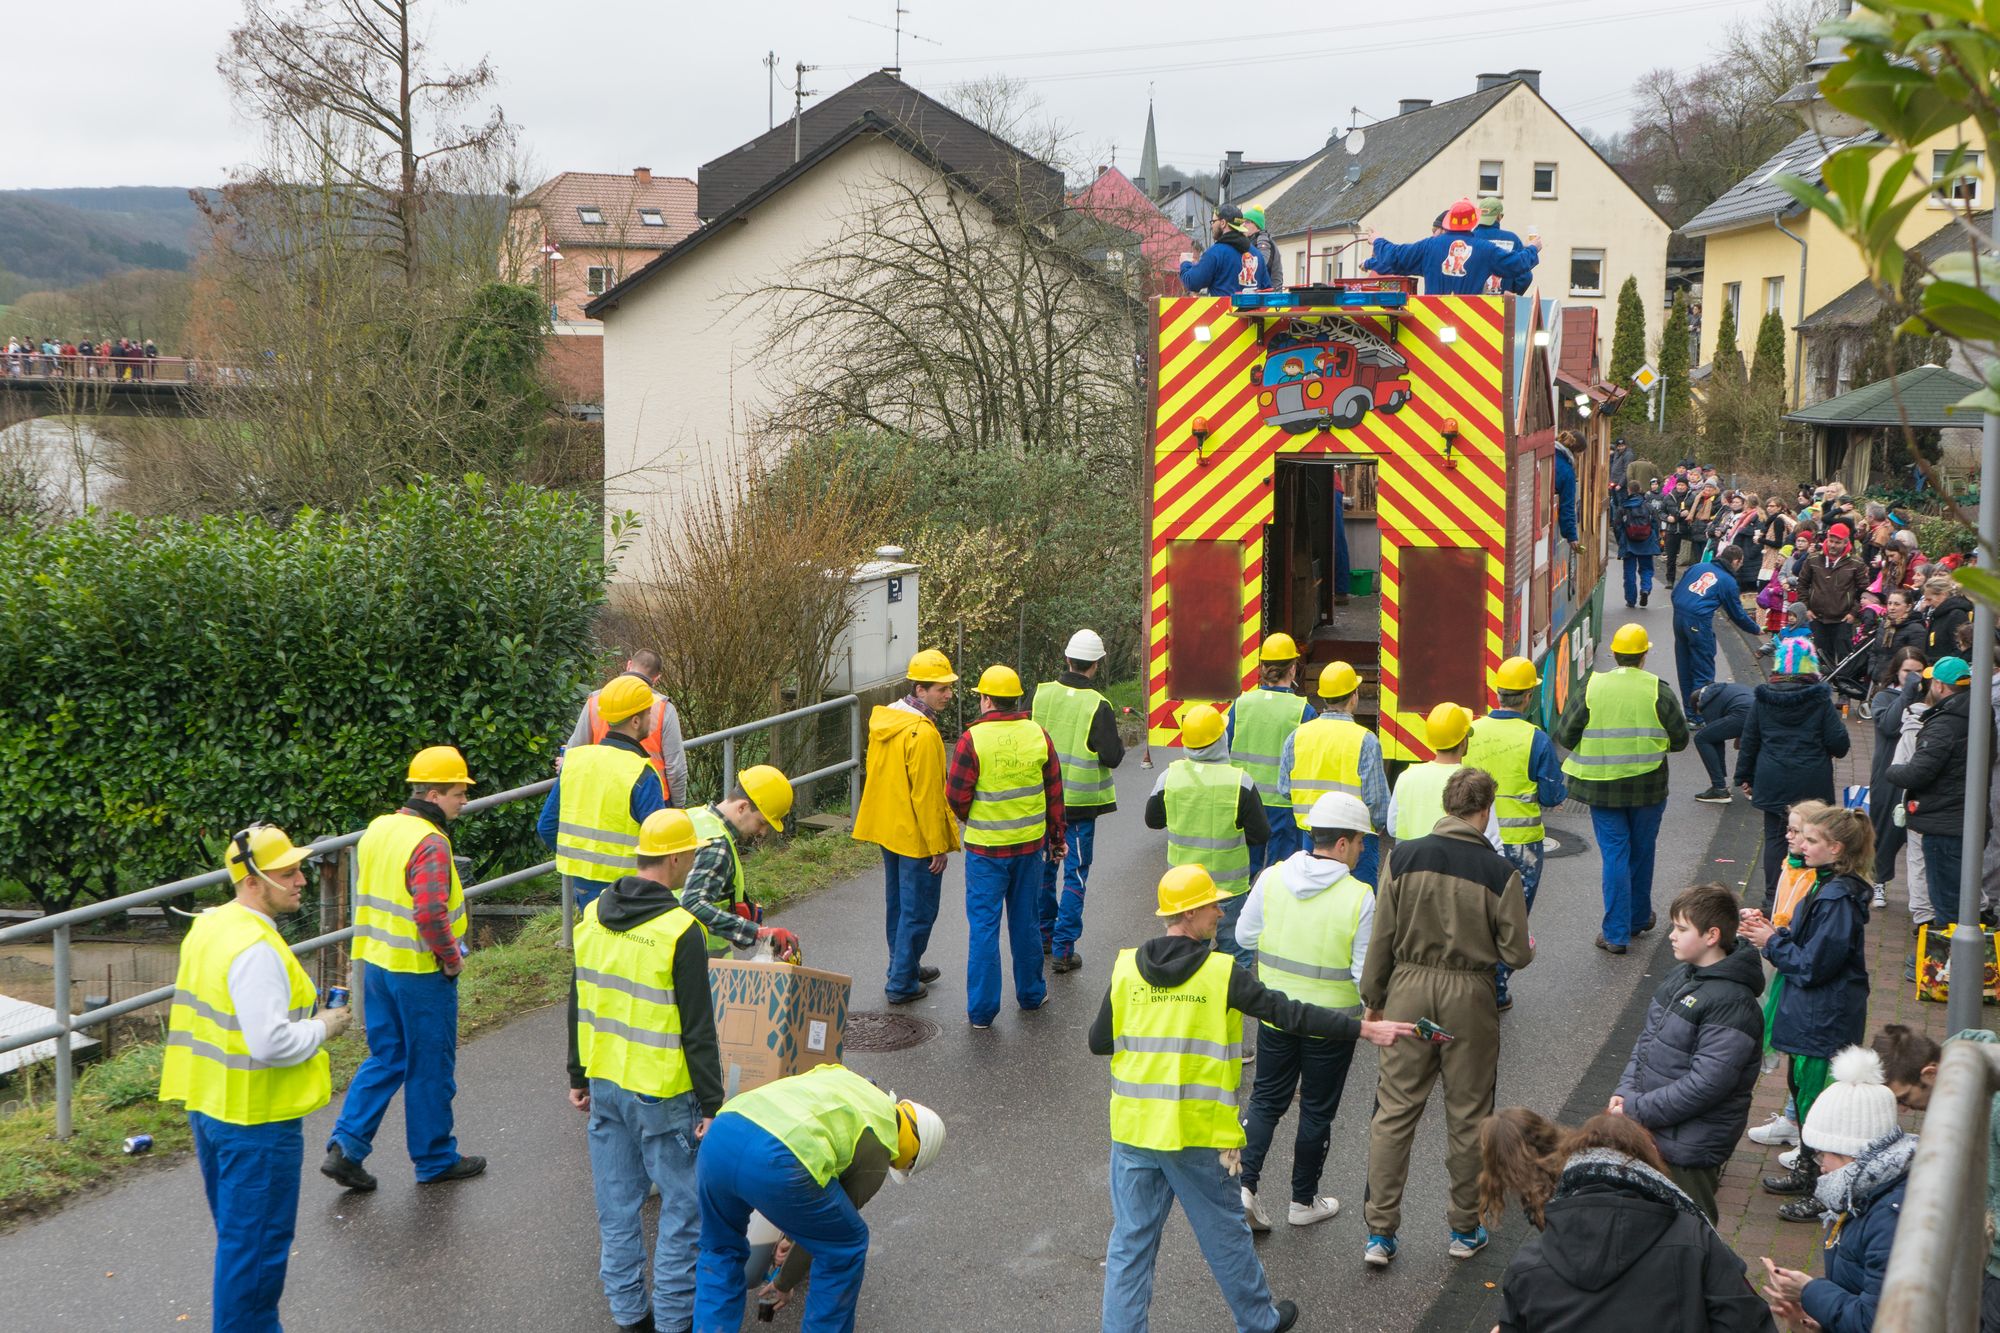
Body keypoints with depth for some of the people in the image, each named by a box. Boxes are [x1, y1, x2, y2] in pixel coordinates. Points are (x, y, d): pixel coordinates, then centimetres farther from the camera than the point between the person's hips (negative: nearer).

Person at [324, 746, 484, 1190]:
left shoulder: (378, 830, 7)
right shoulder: (430, 843, -21)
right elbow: (431, 915, -30)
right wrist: (452, 959, -16)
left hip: (377, 964, 8)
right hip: (420, 972, -8)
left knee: (385, 1059, 17)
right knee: (430, 1069, 7)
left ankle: (346, 1146, 7)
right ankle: (435, 1159, 20)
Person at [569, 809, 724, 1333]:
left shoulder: (594, 915, 2)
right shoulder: (680, 931, -19)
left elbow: (579, 1006, 10)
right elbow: (698, 1030, -17)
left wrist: (579, 1077, 20)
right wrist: (712, 1105, -10)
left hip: (605, 1086, 7)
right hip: (662, 1094, -7)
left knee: (617, 1205, 16)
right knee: (684, 1208, 7)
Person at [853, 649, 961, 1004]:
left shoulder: (884, 719, 3)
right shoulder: (923, 734, -24)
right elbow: (927, 795, -23)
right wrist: (938, 845, -15)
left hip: (887, 829, 9)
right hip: (916, 837, -9)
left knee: (898, 904, 21)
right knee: (918, 911, 2)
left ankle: (906, 967, 35)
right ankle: (901, 984, 8)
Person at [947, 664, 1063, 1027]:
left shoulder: (973, 739, -15)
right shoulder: (1038, 735, -2)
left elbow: (957, 798, -12)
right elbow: (1054, 793, 5)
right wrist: (1056, 837, 17)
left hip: (985, 848, -4)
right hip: (1030, 845, 4)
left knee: (984, 925, 4)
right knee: (1026, 922, 18)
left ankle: (981, 1010, 7)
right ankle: (1031, 994, 31)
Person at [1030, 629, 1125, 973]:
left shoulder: (1041, 693, -5)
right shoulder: (1097, 706, -17)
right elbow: (1111, 756, -17)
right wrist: (1121, 747, 4)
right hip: (1079, 802, -4)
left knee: (1044, 867, 19)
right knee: (1075, 875, 4)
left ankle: (1044, 935, 32)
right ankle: (1063, 948, 3)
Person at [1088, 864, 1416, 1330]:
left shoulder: (1126, 968, -1)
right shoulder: (1221, 973, -12)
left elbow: (1098, 1042, 5)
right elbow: (1290, 1014, -12)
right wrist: (1364, 1028, -7)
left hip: (1132, 1129, 3)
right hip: (1197, 1134, -3)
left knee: (1130, 1240, 10)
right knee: (1224, 1231, 16)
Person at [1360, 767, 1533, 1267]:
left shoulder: (1404, 857, -6)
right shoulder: (1499, 871, -11)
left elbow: (1381, 938, -2)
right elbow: (1516, 954, -7)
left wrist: (1373, 998, 10)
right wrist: (1525, 949, 17)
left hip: (1409, 987, 1)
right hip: (1469, 997, -1)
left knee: (1394, 1111, 8)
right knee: (1468, 1117, 13)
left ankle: (1380, 1232, 8)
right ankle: (1465, 1229, 24)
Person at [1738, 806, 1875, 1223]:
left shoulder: (1839, 899, -25)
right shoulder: (1826, 885, 7)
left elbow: (1813, 965, -23)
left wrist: (1772, 942, -12)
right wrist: (1772, 930, 0)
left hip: (1825, 1022, -11)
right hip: (1813, 1015, 11)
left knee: (1816, 1099, 0)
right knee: (1801, 1086, 23)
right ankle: (1808, 1172, 39)